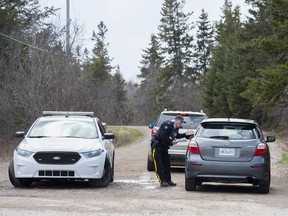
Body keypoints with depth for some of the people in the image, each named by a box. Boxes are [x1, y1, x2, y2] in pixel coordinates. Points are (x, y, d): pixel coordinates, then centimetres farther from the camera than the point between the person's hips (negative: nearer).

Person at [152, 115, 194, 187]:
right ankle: (162, 181, -8)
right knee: (159, 164, -8)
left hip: (164, 146, 10)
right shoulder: (167, 124, -23)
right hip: (157, 145, -10)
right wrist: (171, 141, -22)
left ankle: (168, 180, 15)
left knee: (167, 163, 9)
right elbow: (162, 136, -28)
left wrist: (185, 134, 10)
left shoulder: (176, 127, 6)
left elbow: (176, 136, 18)